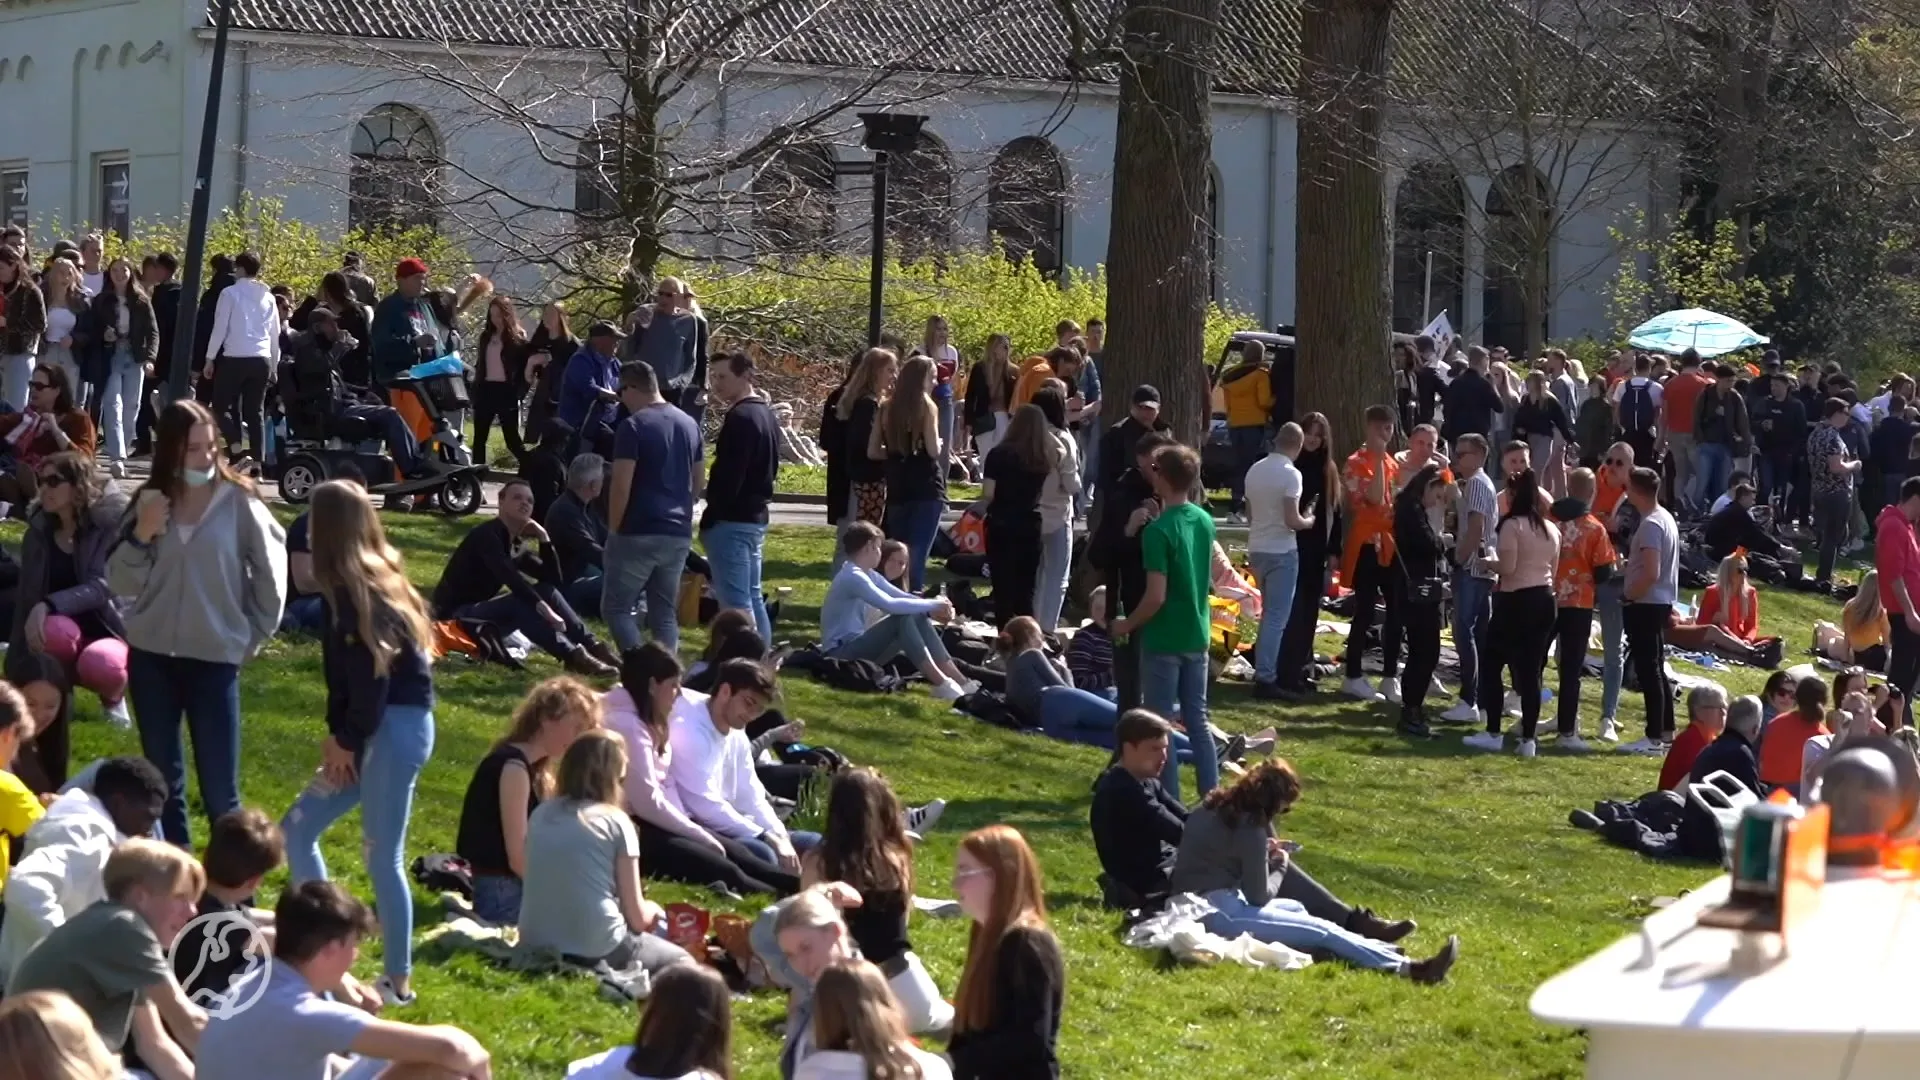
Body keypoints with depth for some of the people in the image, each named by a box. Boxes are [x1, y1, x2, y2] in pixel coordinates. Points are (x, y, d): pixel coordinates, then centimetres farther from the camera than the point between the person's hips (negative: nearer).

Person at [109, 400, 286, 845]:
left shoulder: (238, 500, -7)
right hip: (151, 658, 4)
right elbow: (119, 583, 1)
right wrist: (140, 535, -13)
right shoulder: (149, 500, 3)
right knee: (163, 784, 11)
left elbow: (271, 574, 0)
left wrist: (253, 637, 2)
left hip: (215, 659, -4)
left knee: (220, 791, -3)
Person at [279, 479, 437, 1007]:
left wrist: (346, 740, -10)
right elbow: (351, 671, 11)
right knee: (297, 828, 15)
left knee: (382, 858, -2)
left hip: (395, 728, -9)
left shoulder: (358, 589, -14)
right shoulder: (369, 581, 13)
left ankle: (399, 981, 3)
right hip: (378, 729, 9)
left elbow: (373, 674, -18)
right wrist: (338, 735, 2)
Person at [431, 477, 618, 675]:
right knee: (520, 603, -32)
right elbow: (509, 577, -31)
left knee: (546, 590, -5)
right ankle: (573, 657, -43)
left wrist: (543, 539, -4)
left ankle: (590, 646, -15)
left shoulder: (517, 545, 11)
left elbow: (553, 578, 5)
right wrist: (543, 608, -39)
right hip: (456, 613, -9)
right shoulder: (487, 534, -15)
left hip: (482, 610, 9)